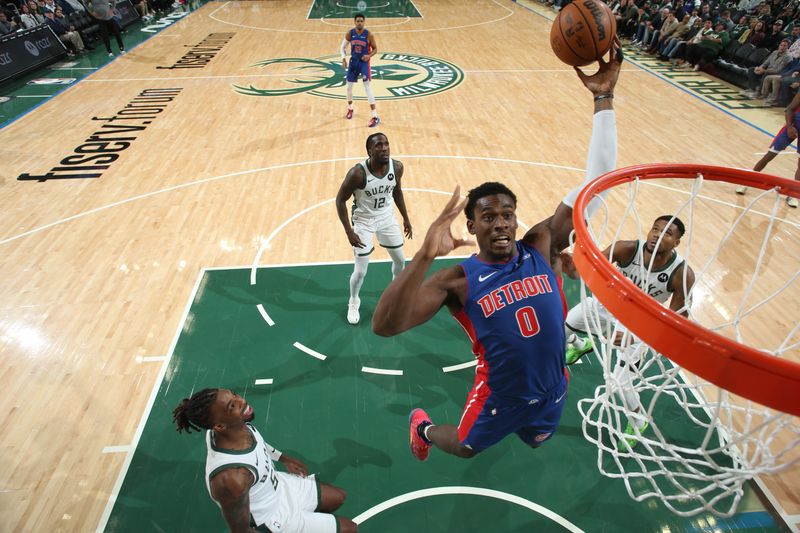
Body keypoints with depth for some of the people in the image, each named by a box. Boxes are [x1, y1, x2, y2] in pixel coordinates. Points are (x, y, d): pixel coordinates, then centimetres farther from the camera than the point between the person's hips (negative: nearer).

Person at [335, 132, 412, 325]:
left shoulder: (397, 167, -15)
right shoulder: (357, 173, -29)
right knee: (360, 271, -1)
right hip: (363, 221, -4)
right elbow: (340, 200, -17)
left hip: (387, 217, 4)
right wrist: (349, 232, -21)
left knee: (400, 260, 16)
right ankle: (354, 302, 31)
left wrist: (405, 217, 8)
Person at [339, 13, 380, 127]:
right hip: (353, 62, 4)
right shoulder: (349, 33, -4)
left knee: (368, 88, -14)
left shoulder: (369, 34, -12)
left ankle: (375, 117, -15)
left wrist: (369, 56, -22)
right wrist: (343, 59, -11)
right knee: (349, 87, 11)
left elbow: (375, 49, -2)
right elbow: (342, 47, 6)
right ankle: (350, 109, 37)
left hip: (364, 62, -4)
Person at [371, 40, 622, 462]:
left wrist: (603, 100, -28)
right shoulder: (457, 281, -26)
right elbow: (384, 326, -40)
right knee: (464, 448, 24)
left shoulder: (542, 245, -16)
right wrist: (424, 257, -52)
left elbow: (594, 183, -21)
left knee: (536, 441, 33)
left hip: (552, 389, 4)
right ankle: (421, 425, 56)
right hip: (501, 396, -3)